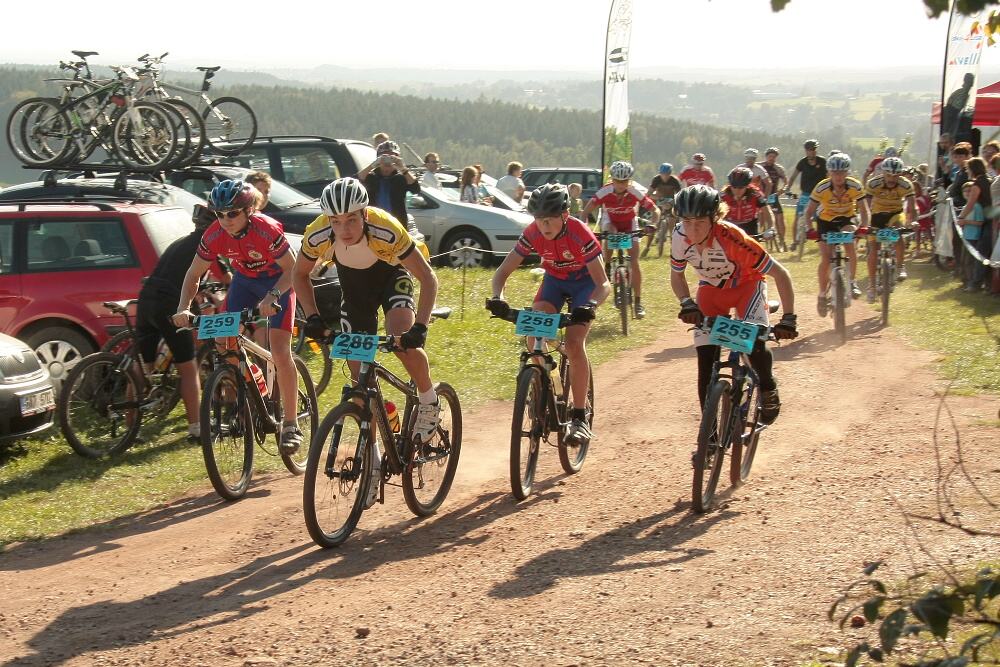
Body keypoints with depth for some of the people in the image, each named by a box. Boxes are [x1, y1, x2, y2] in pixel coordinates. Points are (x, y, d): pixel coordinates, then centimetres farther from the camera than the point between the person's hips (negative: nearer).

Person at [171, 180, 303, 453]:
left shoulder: (266, 230, -33)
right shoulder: (214, 235, -20)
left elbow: (292, 269, -27)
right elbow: (193, 275, -10)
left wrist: (271, 297, -44)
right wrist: (183, 308, -26)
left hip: (278, 281, -5)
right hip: (244, 280, 5)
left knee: (280, 352, -14)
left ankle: (291, 425, -7)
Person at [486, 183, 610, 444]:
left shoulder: (580, 234, -32)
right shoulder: (532, 234, -23)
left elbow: (603, 284, -31)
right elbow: (502, 271, -19)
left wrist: (590, 306, -51)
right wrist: (498, 298, -39)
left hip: (584, 282, -4)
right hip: (554, 280, 4)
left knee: (574, 343, -21)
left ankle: (580, 417, -12)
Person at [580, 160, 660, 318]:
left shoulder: (636, 192, -30)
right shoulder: (605, 192, -31)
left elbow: (655, 210, -26)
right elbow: (586, 211, -27)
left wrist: (652, 224, -46)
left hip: (629, 223, -1)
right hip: (611, 221, 1)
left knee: (634, 262, -10)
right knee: (609, 232, -36)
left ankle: (638, 302, -4)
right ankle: (606, 267, -12)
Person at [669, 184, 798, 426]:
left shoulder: (732, 238, -37)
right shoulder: (680, 237, -26)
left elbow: (780, 274, -31)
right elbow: (676, 275, -6)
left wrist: (788, 319, -36)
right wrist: (687, 303, -24)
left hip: (747, 284, -3)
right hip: (711, 289, 3)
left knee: (754, 341, -28)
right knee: (706, 362, -7)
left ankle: (768, 388, 4)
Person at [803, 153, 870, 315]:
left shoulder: (855, 186, -23)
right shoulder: (822, 188, -26)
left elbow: (864, 209, -16)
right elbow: (809, 211, -19)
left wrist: (864, 227, -33)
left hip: (846, 219, 0)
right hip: (826, 221, 0)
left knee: (851, 241, -31)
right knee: (826, 259, -11)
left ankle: (852, 282, -16)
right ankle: (822, 296, 8)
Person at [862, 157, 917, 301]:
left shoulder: (906, 185, -26)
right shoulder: (873, 184, -28)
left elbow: (912, 207, -30)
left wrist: (912, 221, -48)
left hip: (896, 213, 0)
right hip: (878, 213, 0)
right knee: (873, 249, -6)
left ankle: (900, 267, -13)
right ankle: (871, 285, 6)